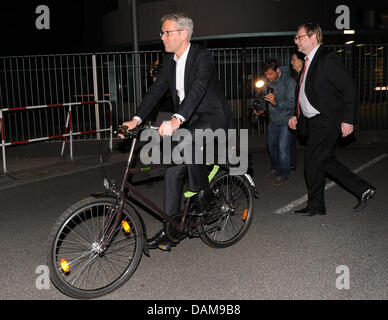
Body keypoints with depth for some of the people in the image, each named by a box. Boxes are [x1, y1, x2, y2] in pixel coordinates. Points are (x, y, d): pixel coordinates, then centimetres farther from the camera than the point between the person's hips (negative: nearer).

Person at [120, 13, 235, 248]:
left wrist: (177, 120, -50)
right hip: (189, 123, 8)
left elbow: (197, 90, -35)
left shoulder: (203, 58, -18)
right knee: (173, 171, 1)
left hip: (214, 119, -7)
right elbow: (156, 90, 3)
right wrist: (136, 119, -9)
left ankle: (203, 191, -12)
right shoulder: (170, 60, 6)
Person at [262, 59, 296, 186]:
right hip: (273, 118, 6)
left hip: (286, 119, -6)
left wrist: (276, 102, -41)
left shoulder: (289, 81, -22)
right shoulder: (267, 81, -4)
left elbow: (293, 102, -28)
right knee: (272, 145, 15)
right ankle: (275, 169, 36)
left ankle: (284, 176, 5)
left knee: (283, 147, -9)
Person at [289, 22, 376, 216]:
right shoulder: (309, 61, 16)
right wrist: (297, 116, 16)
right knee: (327, 162, 13)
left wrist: (348, 119, -19)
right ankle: (363, 189, 23)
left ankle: (315, 206, 13)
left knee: (313, 164, -3)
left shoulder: (328, 59, -13)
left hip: (326, 122, -9)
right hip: (315, 122, 9)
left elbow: (349, 88, -16)